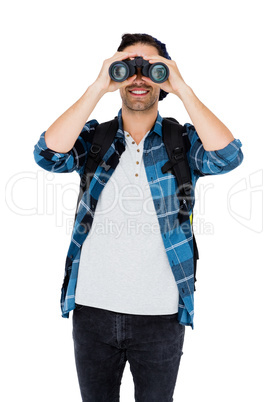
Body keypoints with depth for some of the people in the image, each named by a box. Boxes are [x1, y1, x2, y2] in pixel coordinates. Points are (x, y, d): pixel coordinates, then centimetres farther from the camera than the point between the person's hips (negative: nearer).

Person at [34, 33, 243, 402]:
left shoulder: (182, 141, 0)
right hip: (93, 308, 1)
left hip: (161, 315, -1)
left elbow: (227, 156, -20)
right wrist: (98, 88, -19)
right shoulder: (93, 137, 3)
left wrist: (182, 89, -20)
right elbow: (49, 154, -16)